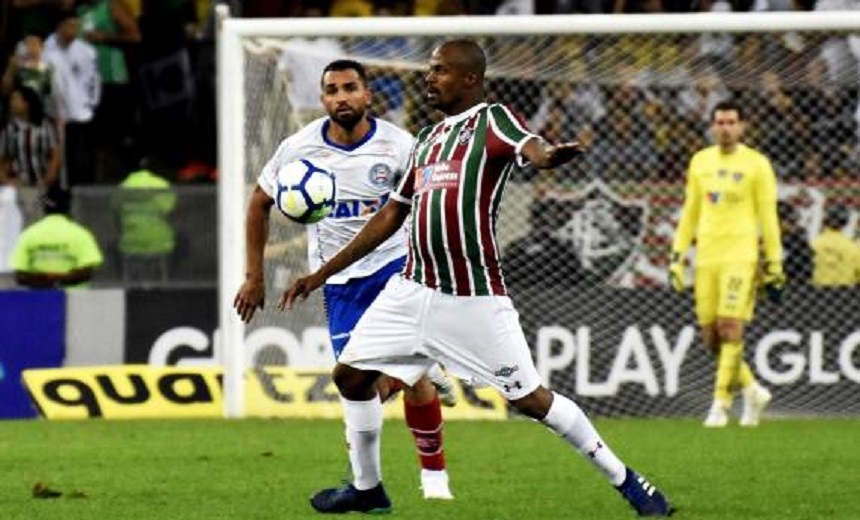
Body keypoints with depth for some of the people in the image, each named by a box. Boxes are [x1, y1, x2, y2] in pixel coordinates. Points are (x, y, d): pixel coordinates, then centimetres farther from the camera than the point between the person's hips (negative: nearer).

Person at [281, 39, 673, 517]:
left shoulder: (491, 120, -5)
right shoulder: (427, 139, 17)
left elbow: (529, 147, -29)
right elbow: (390, 216, 23)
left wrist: (550, 155, -55)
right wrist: (322, 274, 23)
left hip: (474, 298, -7)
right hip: (413, 290, 7)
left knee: (529, 398, -7)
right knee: (351, 375, 6)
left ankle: (624, 480, 6)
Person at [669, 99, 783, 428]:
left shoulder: (756, 164, -1)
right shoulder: (700, 161, 12)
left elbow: (768, 217, -1)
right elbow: (690, 212, 18)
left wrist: (774, 266, -4)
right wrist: (677, 255, 13)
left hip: (741, 256, -5)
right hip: (706, 258, 5)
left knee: (730, 328, -14)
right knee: (710, 337, 2)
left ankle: (720, 404, -9)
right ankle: (753, 391, 21)